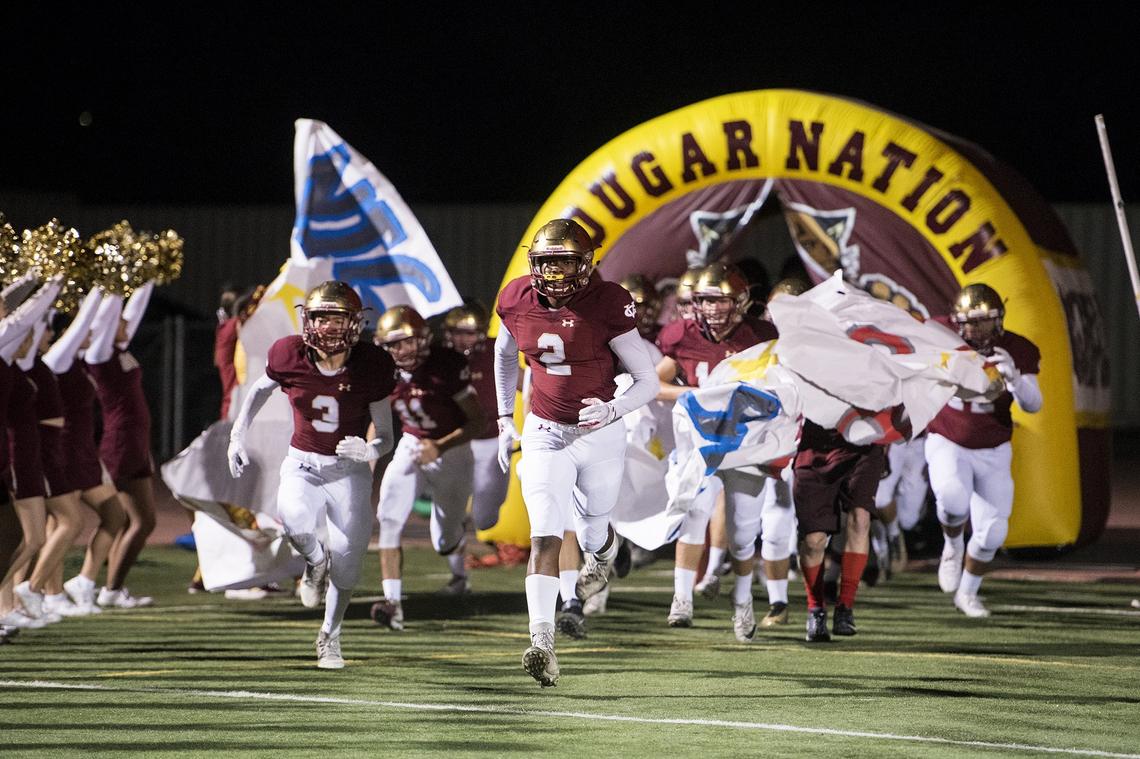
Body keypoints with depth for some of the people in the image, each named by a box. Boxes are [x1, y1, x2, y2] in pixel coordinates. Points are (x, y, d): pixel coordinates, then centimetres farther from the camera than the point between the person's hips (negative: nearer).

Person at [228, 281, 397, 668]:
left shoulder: (371, 366, -14)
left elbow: (386, 437, -8)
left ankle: (329, 636, 28)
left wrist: (370, 451, -30)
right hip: (303, 465, 0)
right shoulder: (289, 356, -12)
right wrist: (237, 437, 9)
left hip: (349, 471, 0)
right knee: (294, 520, -32)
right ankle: (314, 561, 4)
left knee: (345, 561, 1)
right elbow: (260, 390, 12)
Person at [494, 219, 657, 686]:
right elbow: (505, 356, 16)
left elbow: (648, 382, -14)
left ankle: (604, 552, 56)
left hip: (599, 435, -1)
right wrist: (505, 421, 15)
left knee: (592, 534, 16)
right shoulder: (517, 302, -7)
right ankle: (542, 644, -21)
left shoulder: (607, 306, -18)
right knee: (545, 537, -14)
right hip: (544, 434, 1)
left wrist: (612, 410, -32)